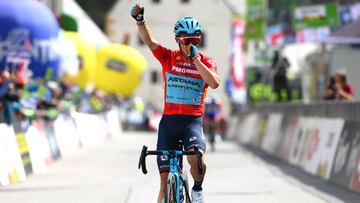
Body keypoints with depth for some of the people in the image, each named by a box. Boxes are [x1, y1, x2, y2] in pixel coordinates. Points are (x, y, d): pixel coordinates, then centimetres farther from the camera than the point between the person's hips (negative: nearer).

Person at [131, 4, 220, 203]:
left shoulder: (206, 61, 3)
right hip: (169, 120, 1)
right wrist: (139, 20, -30)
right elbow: (149, 41, -12)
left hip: (193, 121, -1)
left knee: (196, 157, -30)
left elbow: (214, 83, -15)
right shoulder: (168, 57, 4)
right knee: (165, 183, -1)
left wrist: (195, 59, -18)